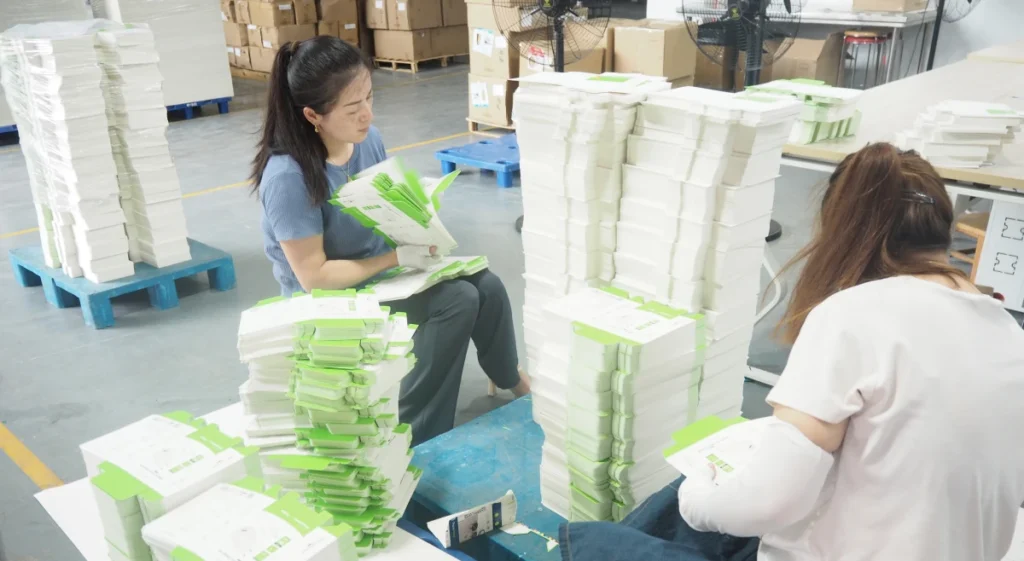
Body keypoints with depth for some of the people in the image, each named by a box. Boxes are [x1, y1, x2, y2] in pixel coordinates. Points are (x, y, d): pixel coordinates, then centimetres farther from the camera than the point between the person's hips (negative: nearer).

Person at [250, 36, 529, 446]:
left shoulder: (368, 138, -7)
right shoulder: (288, 176, -27)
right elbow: (314, 278, -24)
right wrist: (398, 256, -26)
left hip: (381, 269, 7)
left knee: (485, 286, -10)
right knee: (457, 301, -24)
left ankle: (508, 377, 20)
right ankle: (412, 437, -11)